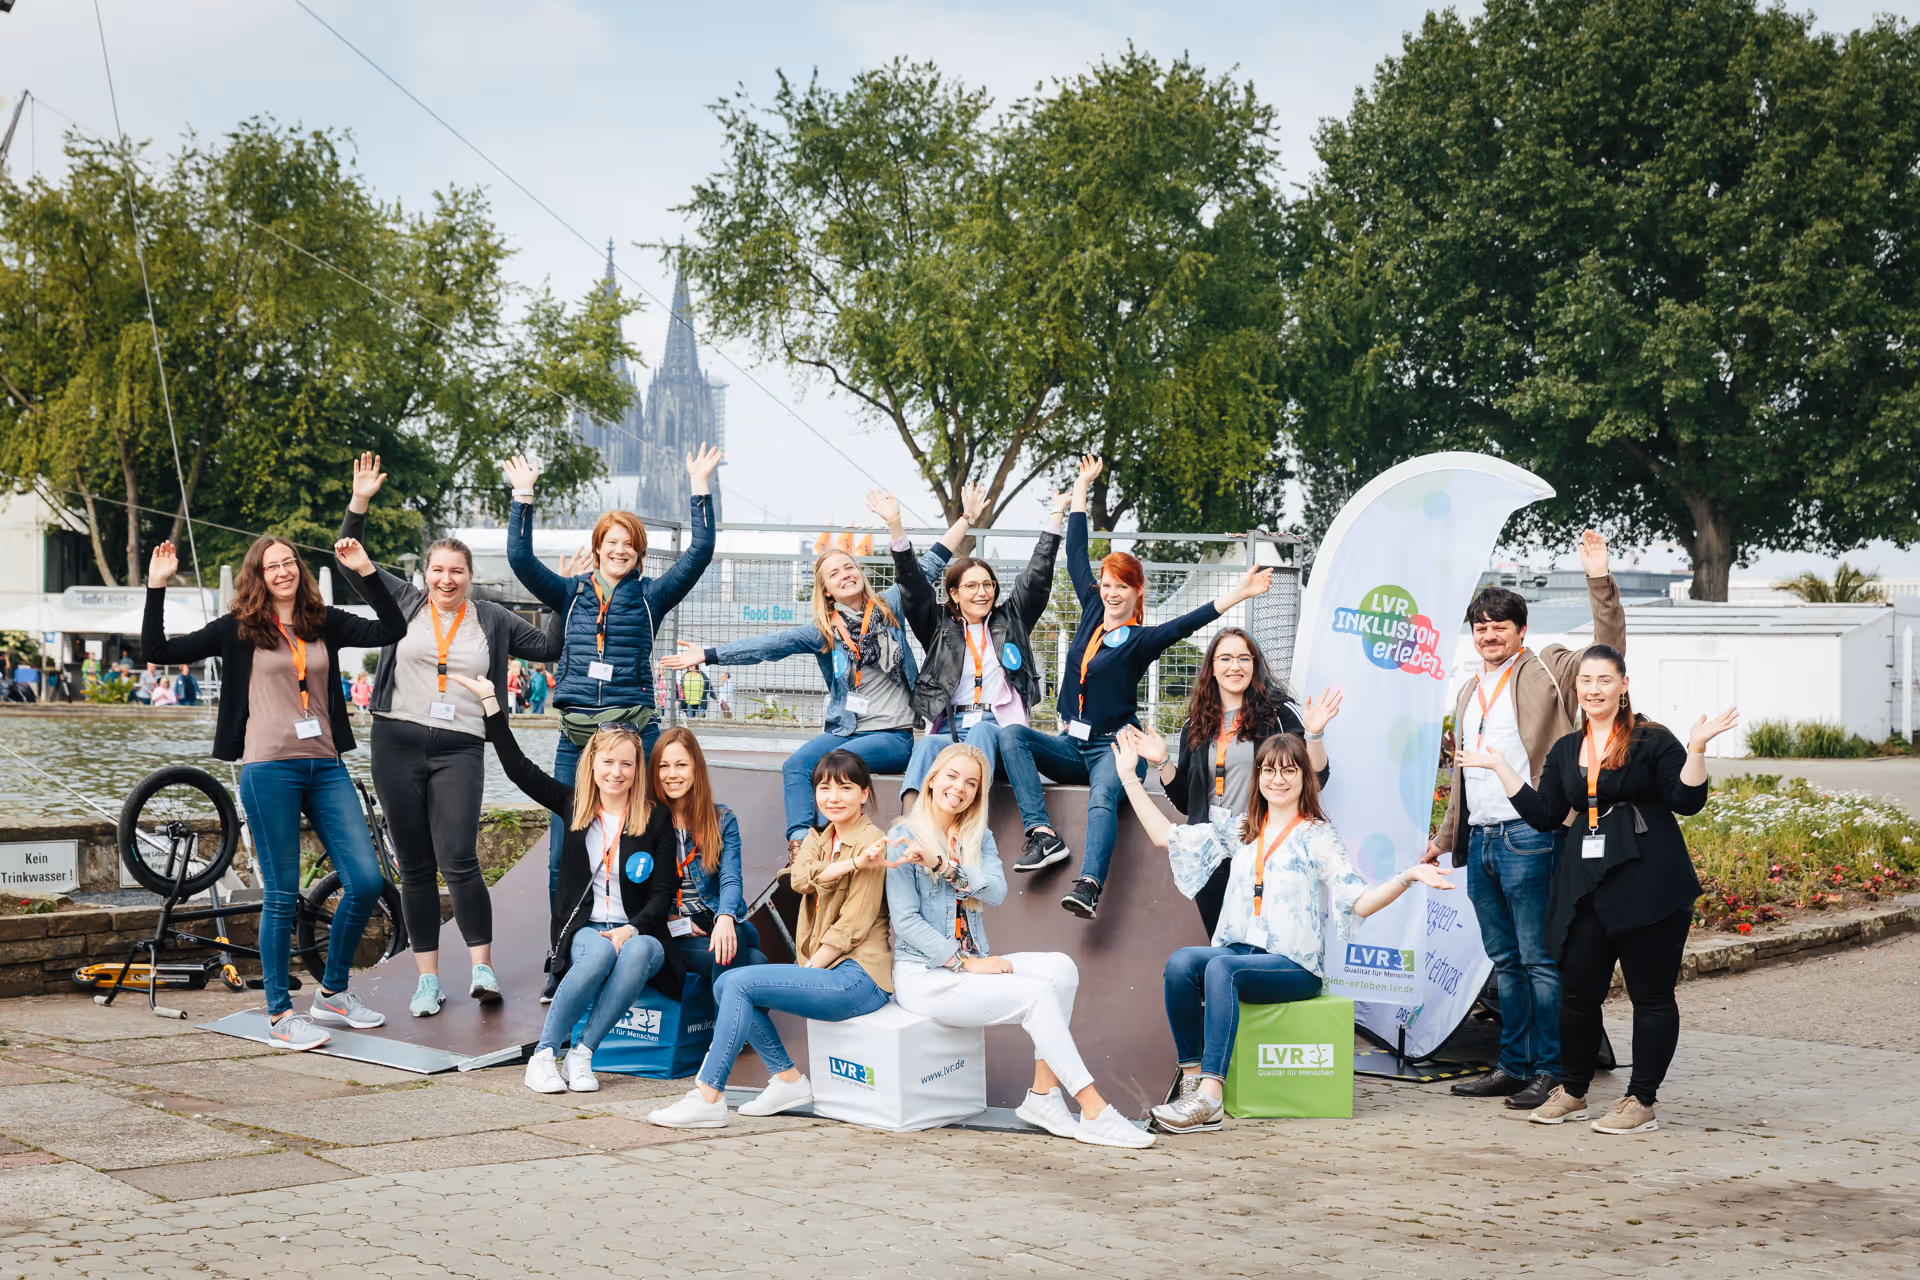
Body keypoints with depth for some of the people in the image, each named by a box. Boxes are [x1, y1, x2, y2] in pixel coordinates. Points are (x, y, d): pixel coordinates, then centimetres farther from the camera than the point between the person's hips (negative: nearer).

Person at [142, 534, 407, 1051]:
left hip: (325, 767, 4)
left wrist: (365, 572, 2)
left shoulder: (325, 623, 12)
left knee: (366, 881, -2)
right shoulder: (239, 630, 4)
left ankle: (332, 993, 17)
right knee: (281, 897, -2)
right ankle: (280, 1017, 7)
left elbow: (392, 629, 7)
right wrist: (157, 587, -6)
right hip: (269, 770, -4)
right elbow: (158, 651, 1)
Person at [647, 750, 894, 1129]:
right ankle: (788, 1078, 1)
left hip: (858, 974, -8)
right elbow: (801, 879, -8)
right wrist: (854, 862, -22)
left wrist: (808, 970, -12)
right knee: (726, 983, -2)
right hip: (824, 969, 8)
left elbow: (853, 926, -12)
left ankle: (708, 1097, -16)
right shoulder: (818, 838, 17)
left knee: (740, 983, -18)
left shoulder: (872, 842, -7)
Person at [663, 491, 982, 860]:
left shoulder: (887, 608, 6)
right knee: (795, 766, -25)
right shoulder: (822, 631, 7)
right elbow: (768, 645, 1)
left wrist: (965, 518, 5)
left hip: (894, 735, -2)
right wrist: (707, 655, -6)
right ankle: (799, 843, -37)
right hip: (844, 729, 2)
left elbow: (927, 565, 7)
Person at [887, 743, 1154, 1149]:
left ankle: (1043, 1096, -20)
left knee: (1059, 967, -19)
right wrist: (966, 963, -17)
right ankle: (1094, 1112, -22)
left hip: (972, 962, 6)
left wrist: (942, 865, -20)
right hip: (923, 973, -6)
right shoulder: (904, 838, -4)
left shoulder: (979, 838, 14)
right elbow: (905, 921, -11)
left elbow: (997, 891, -6)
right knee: (1037, 995, -24)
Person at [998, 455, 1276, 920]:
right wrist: (1082, 487, 22)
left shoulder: (1141, 639, -3)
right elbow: (1076, 555, 18)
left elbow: (1188, 623, -20)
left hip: (1114, 746, -6)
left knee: (1102, 798, -33)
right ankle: (1043, 835, -31)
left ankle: (1088, 885, -56)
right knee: (1012, 734, -19)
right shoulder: (1093, 611, 11)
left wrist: (1238, 595, -36)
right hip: (1071, 743, 6)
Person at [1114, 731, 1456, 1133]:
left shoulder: (1317, 836, 4)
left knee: (1222, 967, -35)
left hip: (1294, 965, -5)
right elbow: (1167, 837, 19)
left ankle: (1209, 1096, -43)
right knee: (1180, 962, -27)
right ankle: (1191, 1076, -26)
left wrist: (1407, 877, -22)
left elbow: (1360, 901, -6)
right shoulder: (1239, 832, 18)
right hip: (1239, 951, 5)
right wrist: (1130, 779, 19)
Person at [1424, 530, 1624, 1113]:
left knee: (1539, 960, -5)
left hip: (1526, 838, -7)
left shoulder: (1547, 671, 1)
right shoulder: (1469, 692, 21)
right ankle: (1514, 1067, 18)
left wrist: (1599, 580, -24)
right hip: (1479, 841, 7)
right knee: (1504, 961, 12)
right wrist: (1444, 837, 28)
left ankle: (1550, 1072, 0)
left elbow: (1607, 652, -15)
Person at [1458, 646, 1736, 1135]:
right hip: (1584, 888, 5)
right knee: (1577, 992, 8)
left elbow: (1688, 801, -6)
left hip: (1647, 886, -5)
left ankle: (1641, 1102, 10)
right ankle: (1572, 1091, 25)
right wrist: (1500, 767, 12)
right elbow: (1545, 816, 11)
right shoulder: (1565, 751, 14)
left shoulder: (1652, 740, -1)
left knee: (1651, 994, 1)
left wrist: (1697, 747, -18)